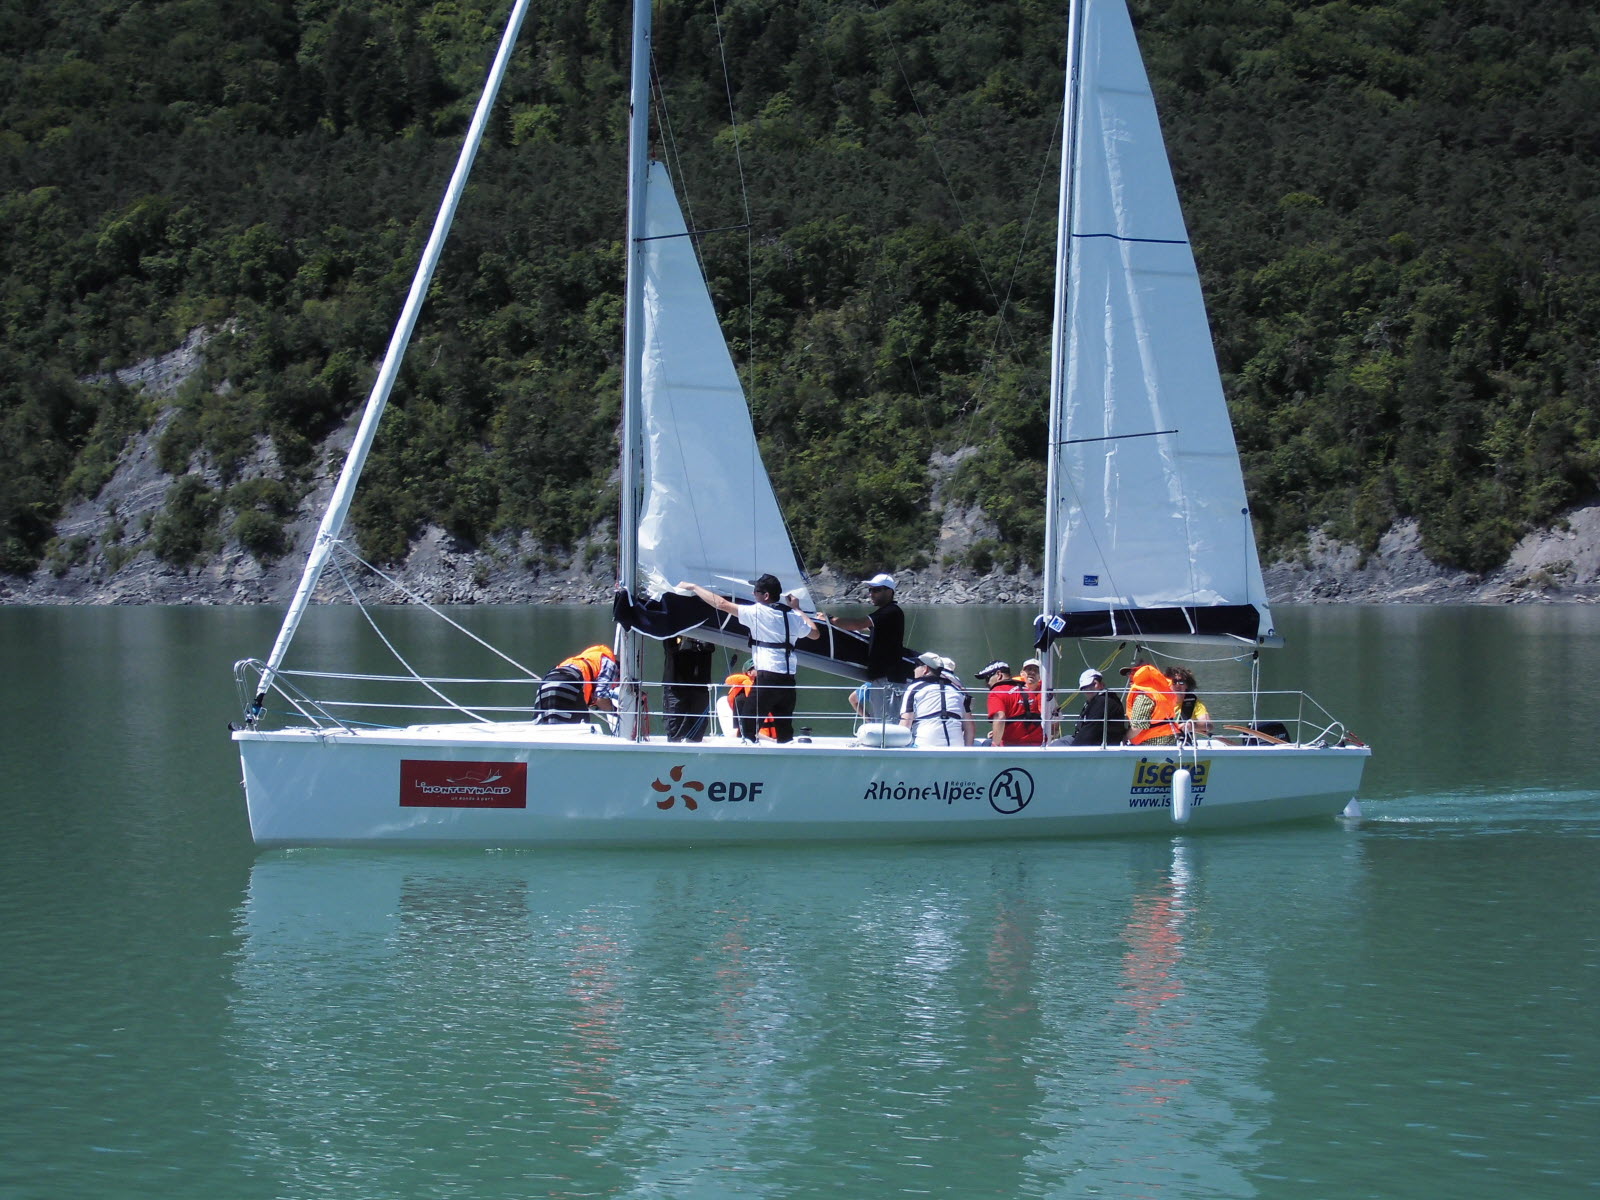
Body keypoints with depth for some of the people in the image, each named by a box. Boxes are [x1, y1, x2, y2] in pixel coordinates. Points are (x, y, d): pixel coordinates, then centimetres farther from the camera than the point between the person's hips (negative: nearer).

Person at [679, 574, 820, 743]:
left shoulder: (757, 612, -3)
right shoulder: (793, 615, 13)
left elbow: (722, 604, -2)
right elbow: (815, 633, 29)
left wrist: (694, 587, 8)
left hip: (767, 677, -6)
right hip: (788, 679, 6)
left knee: (747, 725, -2)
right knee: (785, 730, 10)